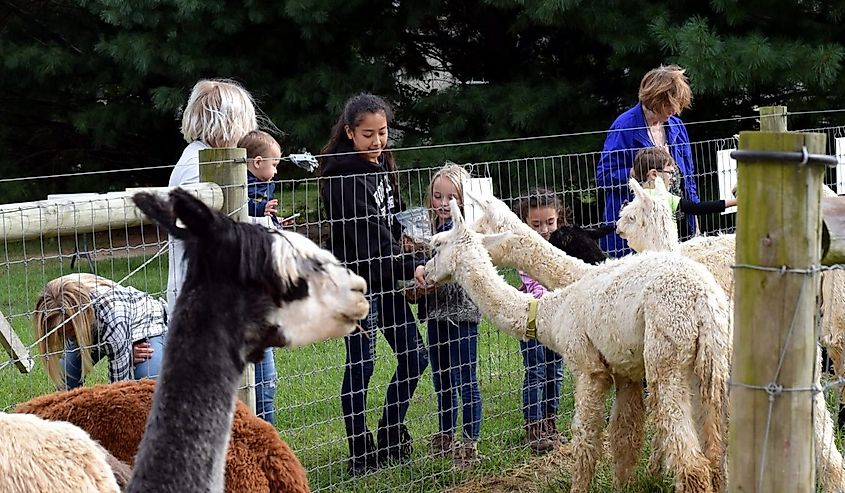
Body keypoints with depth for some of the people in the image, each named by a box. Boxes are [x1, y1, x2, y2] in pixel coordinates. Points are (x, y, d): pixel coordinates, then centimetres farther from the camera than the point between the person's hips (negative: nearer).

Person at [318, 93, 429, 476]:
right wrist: (410, 266, -25)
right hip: (356, 279, -8)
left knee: (414, 356, 9)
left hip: (385, 277, 8)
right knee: (361, 363, -4)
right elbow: (367, 233, -22)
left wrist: (405, 267, 4)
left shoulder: (382, 166, 10)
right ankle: (360, 453, 5)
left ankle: (390, 439, 22)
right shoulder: (342, 174, -16)